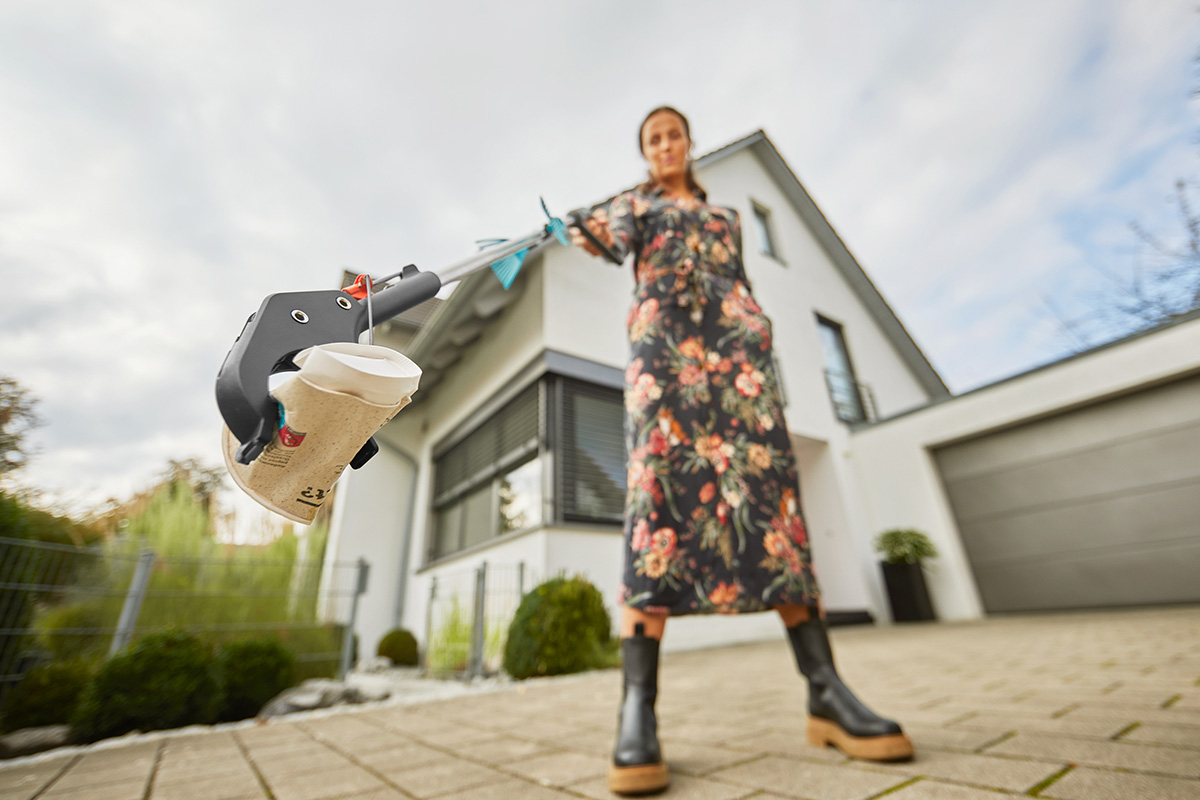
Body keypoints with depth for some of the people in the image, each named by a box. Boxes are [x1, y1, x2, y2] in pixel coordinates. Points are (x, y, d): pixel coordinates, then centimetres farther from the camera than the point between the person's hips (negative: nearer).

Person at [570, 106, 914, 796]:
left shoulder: (727, 214, 34)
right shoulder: (635, 203, 27)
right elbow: (617, 240, 2)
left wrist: (762, 346, 12)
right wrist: (593, 236, -21)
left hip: (735, 337, 3)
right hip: (662, 336, -2)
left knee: (769, 478, -14)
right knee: (659, 480, -22)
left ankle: (826, 692, -12)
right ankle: (639, 708, -23)